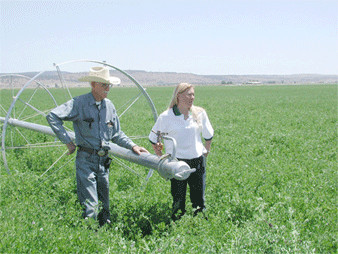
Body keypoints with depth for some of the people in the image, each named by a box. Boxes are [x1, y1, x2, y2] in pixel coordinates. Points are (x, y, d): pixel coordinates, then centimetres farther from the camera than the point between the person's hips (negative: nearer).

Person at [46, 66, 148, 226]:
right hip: (86, 160, -6)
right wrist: (68, 142, -13)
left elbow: (116, 134, 19)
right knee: (90, 207, -9)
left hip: (103, 161, 6)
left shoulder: (109, 106, 10)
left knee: (104, 206, 13)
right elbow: (52, 116, -14)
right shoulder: (79, 103, -8)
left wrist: (133, 146, 6)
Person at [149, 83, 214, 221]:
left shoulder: (200, 113, 2)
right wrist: (162, 158, 5)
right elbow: (153, 139, 4)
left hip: (197, 161, 3)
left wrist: (206, 151, 15)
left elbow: (208, 135, 17)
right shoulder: (166, 116, -6)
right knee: (178, 200, 2)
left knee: (199, 198, 6)